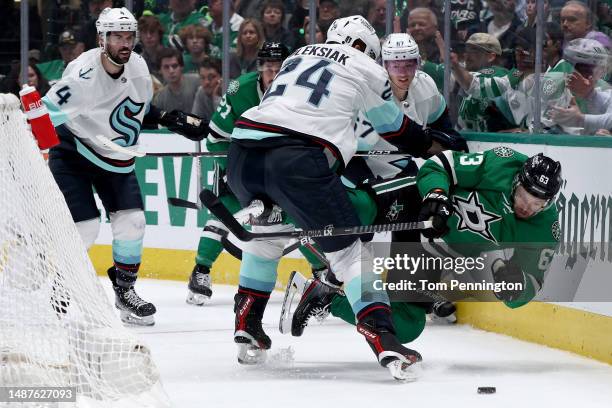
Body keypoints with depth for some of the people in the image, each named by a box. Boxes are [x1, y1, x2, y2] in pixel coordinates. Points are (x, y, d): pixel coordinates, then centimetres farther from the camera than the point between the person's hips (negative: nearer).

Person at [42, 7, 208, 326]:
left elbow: (141, 106, 13)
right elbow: (45, 114, -27)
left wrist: (173, 120, 4)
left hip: (115, 155, 6)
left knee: (131, 221, -4)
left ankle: (124, 290, 13)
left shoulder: (137, 66, -7)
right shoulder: (83, 75, -29)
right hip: (73, 152, -6)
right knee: (85, 227, -13)